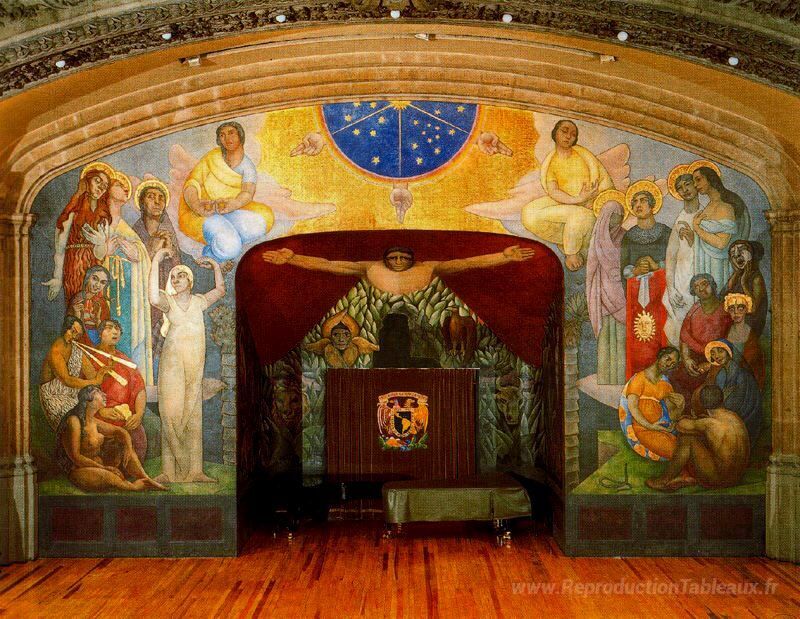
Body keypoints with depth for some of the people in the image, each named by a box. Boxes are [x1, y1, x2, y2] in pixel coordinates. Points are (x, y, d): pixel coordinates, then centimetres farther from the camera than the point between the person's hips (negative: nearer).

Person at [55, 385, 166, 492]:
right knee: (106, 476, -36)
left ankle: (147, 480, -15)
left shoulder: (93, 421, 8)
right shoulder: (74, 421, -17)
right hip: (80, 470, -9)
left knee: (125, 449, -1)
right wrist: (104, 467, -23)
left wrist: (128, 447, -6)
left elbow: (121, 431, 16)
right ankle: (133, 487, -11)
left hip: (99, 465, 9)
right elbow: (75, 457, -21)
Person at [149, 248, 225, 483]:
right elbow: (154, 298, -24)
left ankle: (194, 470, 6)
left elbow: (220, 290, 31)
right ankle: (172, 470, -5)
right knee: (172, 413, -9)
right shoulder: (168, 300, 0)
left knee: (193, 415, 4)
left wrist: (215, 266, 21)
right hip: (173, 361, -4)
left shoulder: (198, 301, 13)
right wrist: (156, 261, -21)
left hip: (195, 365, 4)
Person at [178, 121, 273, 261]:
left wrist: (229, 205, -38)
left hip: (229, 212, 3)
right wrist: (197, 206, -28)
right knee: (229, 248, -33)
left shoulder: (247, 167, 5)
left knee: (261, 221, -29)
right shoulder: (213, 157, 4)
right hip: (202, 215, -3)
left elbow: (247, 193, -15)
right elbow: (191, 185, -5)